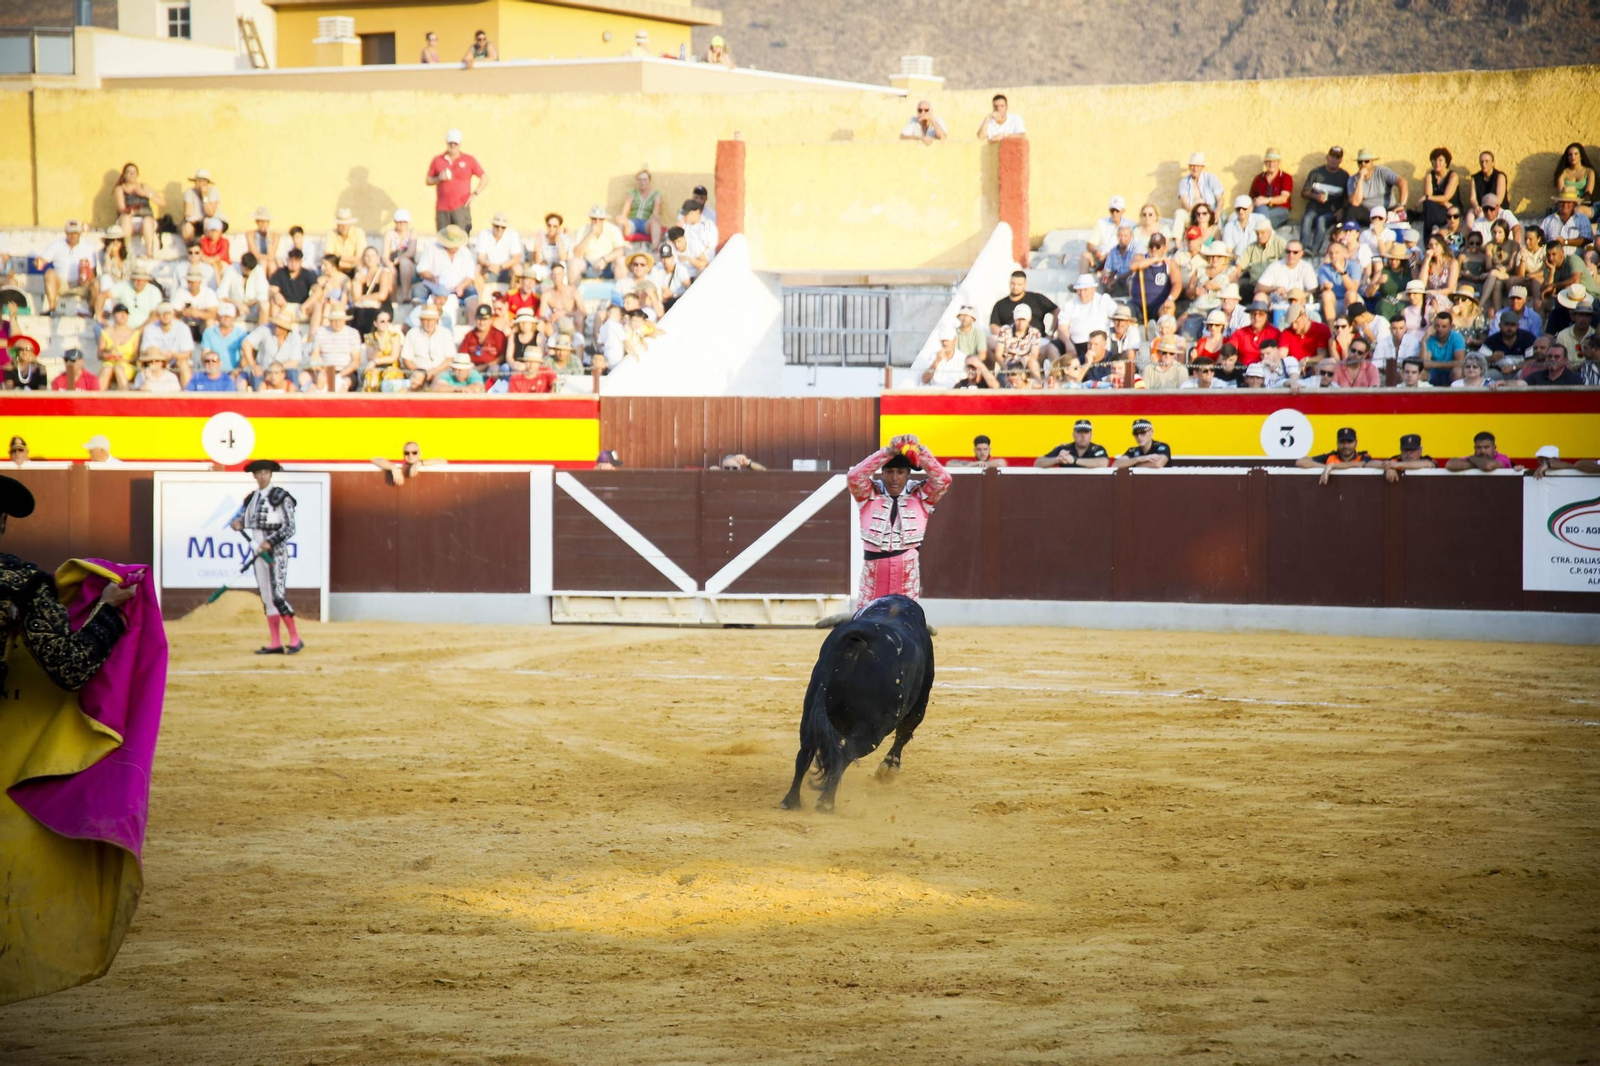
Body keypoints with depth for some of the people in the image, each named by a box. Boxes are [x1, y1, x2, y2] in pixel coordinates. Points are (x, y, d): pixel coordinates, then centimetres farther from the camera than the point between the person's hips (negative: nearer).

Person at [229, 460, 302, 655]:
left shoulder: (280, 496, -6)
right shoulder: (251, 498, 13)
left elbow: (289, 528, -10)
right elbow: (241, 519, 17)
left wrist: (270, 542, -20)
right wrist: (237, 524, -7)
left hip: (276, 551, -7)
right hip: (258, 550, 7)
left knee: (278, 596, -14)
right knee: (266, 598, 5)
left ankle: (295, 639, -7)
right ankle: (276, 643, 7)